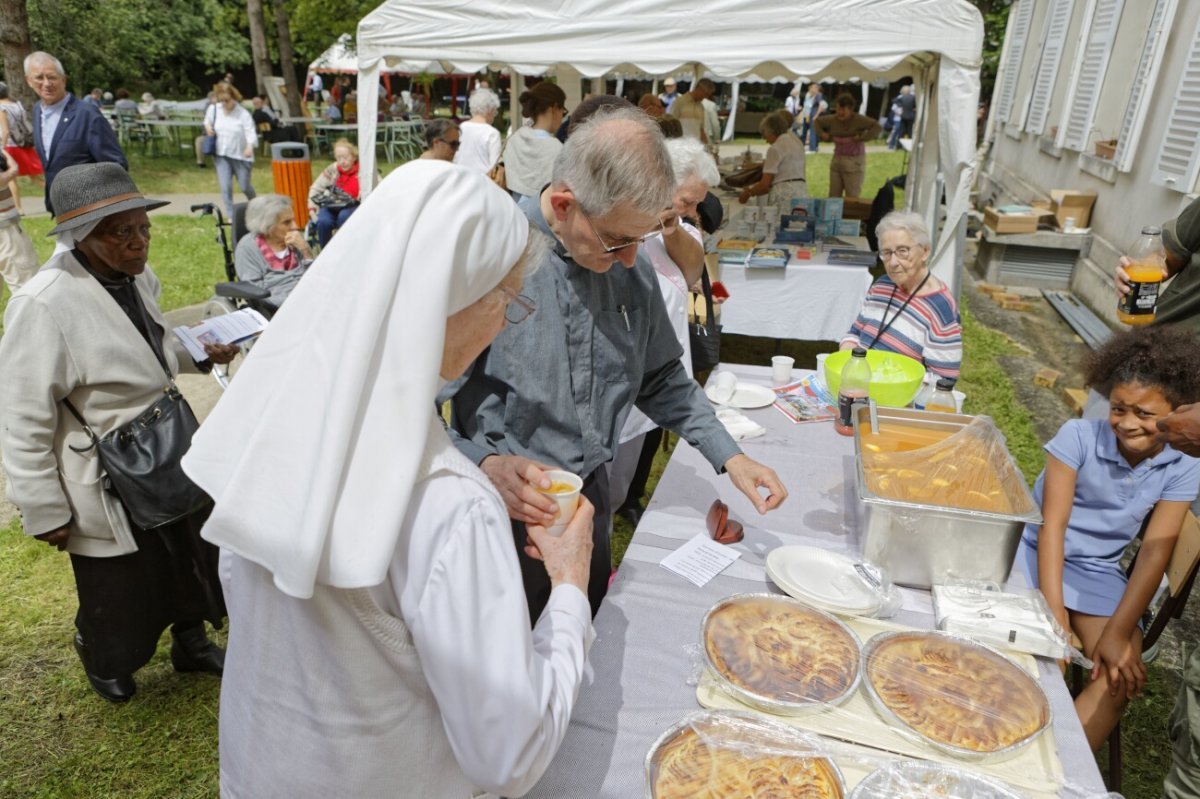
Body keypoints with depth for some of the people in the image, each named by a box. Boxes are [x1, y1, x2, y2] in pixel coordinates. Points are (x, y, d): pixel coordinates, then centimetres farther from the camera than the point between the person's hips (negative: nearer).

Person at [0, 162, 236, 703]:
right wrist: (44, 509, -15)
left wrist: (200, 352, -2)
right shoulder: (44, 304, -26)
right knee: (118, 593, 15)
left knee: (190, 557, 22)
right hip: (105, 481, -7)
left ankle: (190, 641, 49)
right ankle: (100, 658, 49)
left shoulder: (135, 277, -4)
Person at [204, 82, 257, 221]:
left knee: (245, 186, 4)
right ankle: (231, 216, 5)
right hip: (221, 155, 3)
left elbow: (250, 132, -22)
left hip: (240, 155, -3)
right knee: (225, 187, -4)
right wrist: (207, 127, -3)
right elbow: (207, 121, 22)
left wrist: (250, 147, -42)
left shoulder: (243, 114, -12)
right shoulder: (213, 109, 2)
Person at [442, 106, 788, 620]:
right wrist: (486, 465, -35)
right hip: (507, 510, -5)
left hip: (591, 499, 5)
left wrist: (730, 457, 1)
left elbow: (660, 377, 9)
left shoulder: (631, 270, -3)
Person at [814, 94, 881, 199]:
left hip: (854, 162, -6)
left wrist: (862, 138, -26)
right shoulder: (833, 120, 1)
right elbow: (817, 121, 19)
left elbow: (878, 126, -23)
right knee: (833, 197, 9)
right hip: (836, 160, 6)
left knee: (851, 198, -3)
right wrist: (821, 134, 4)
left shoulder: (859, 120, -15)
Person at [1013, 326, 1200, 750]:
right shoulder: (1078, 436, -17)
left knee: (1124, 676, -15)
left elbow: (1156, 551, -11)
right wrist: (1054, 612, -24)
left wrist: (1118, 632, -19)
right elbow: (1052, 524, -17)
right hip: (1037, 554, -3)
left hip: (1099, 573, 3)